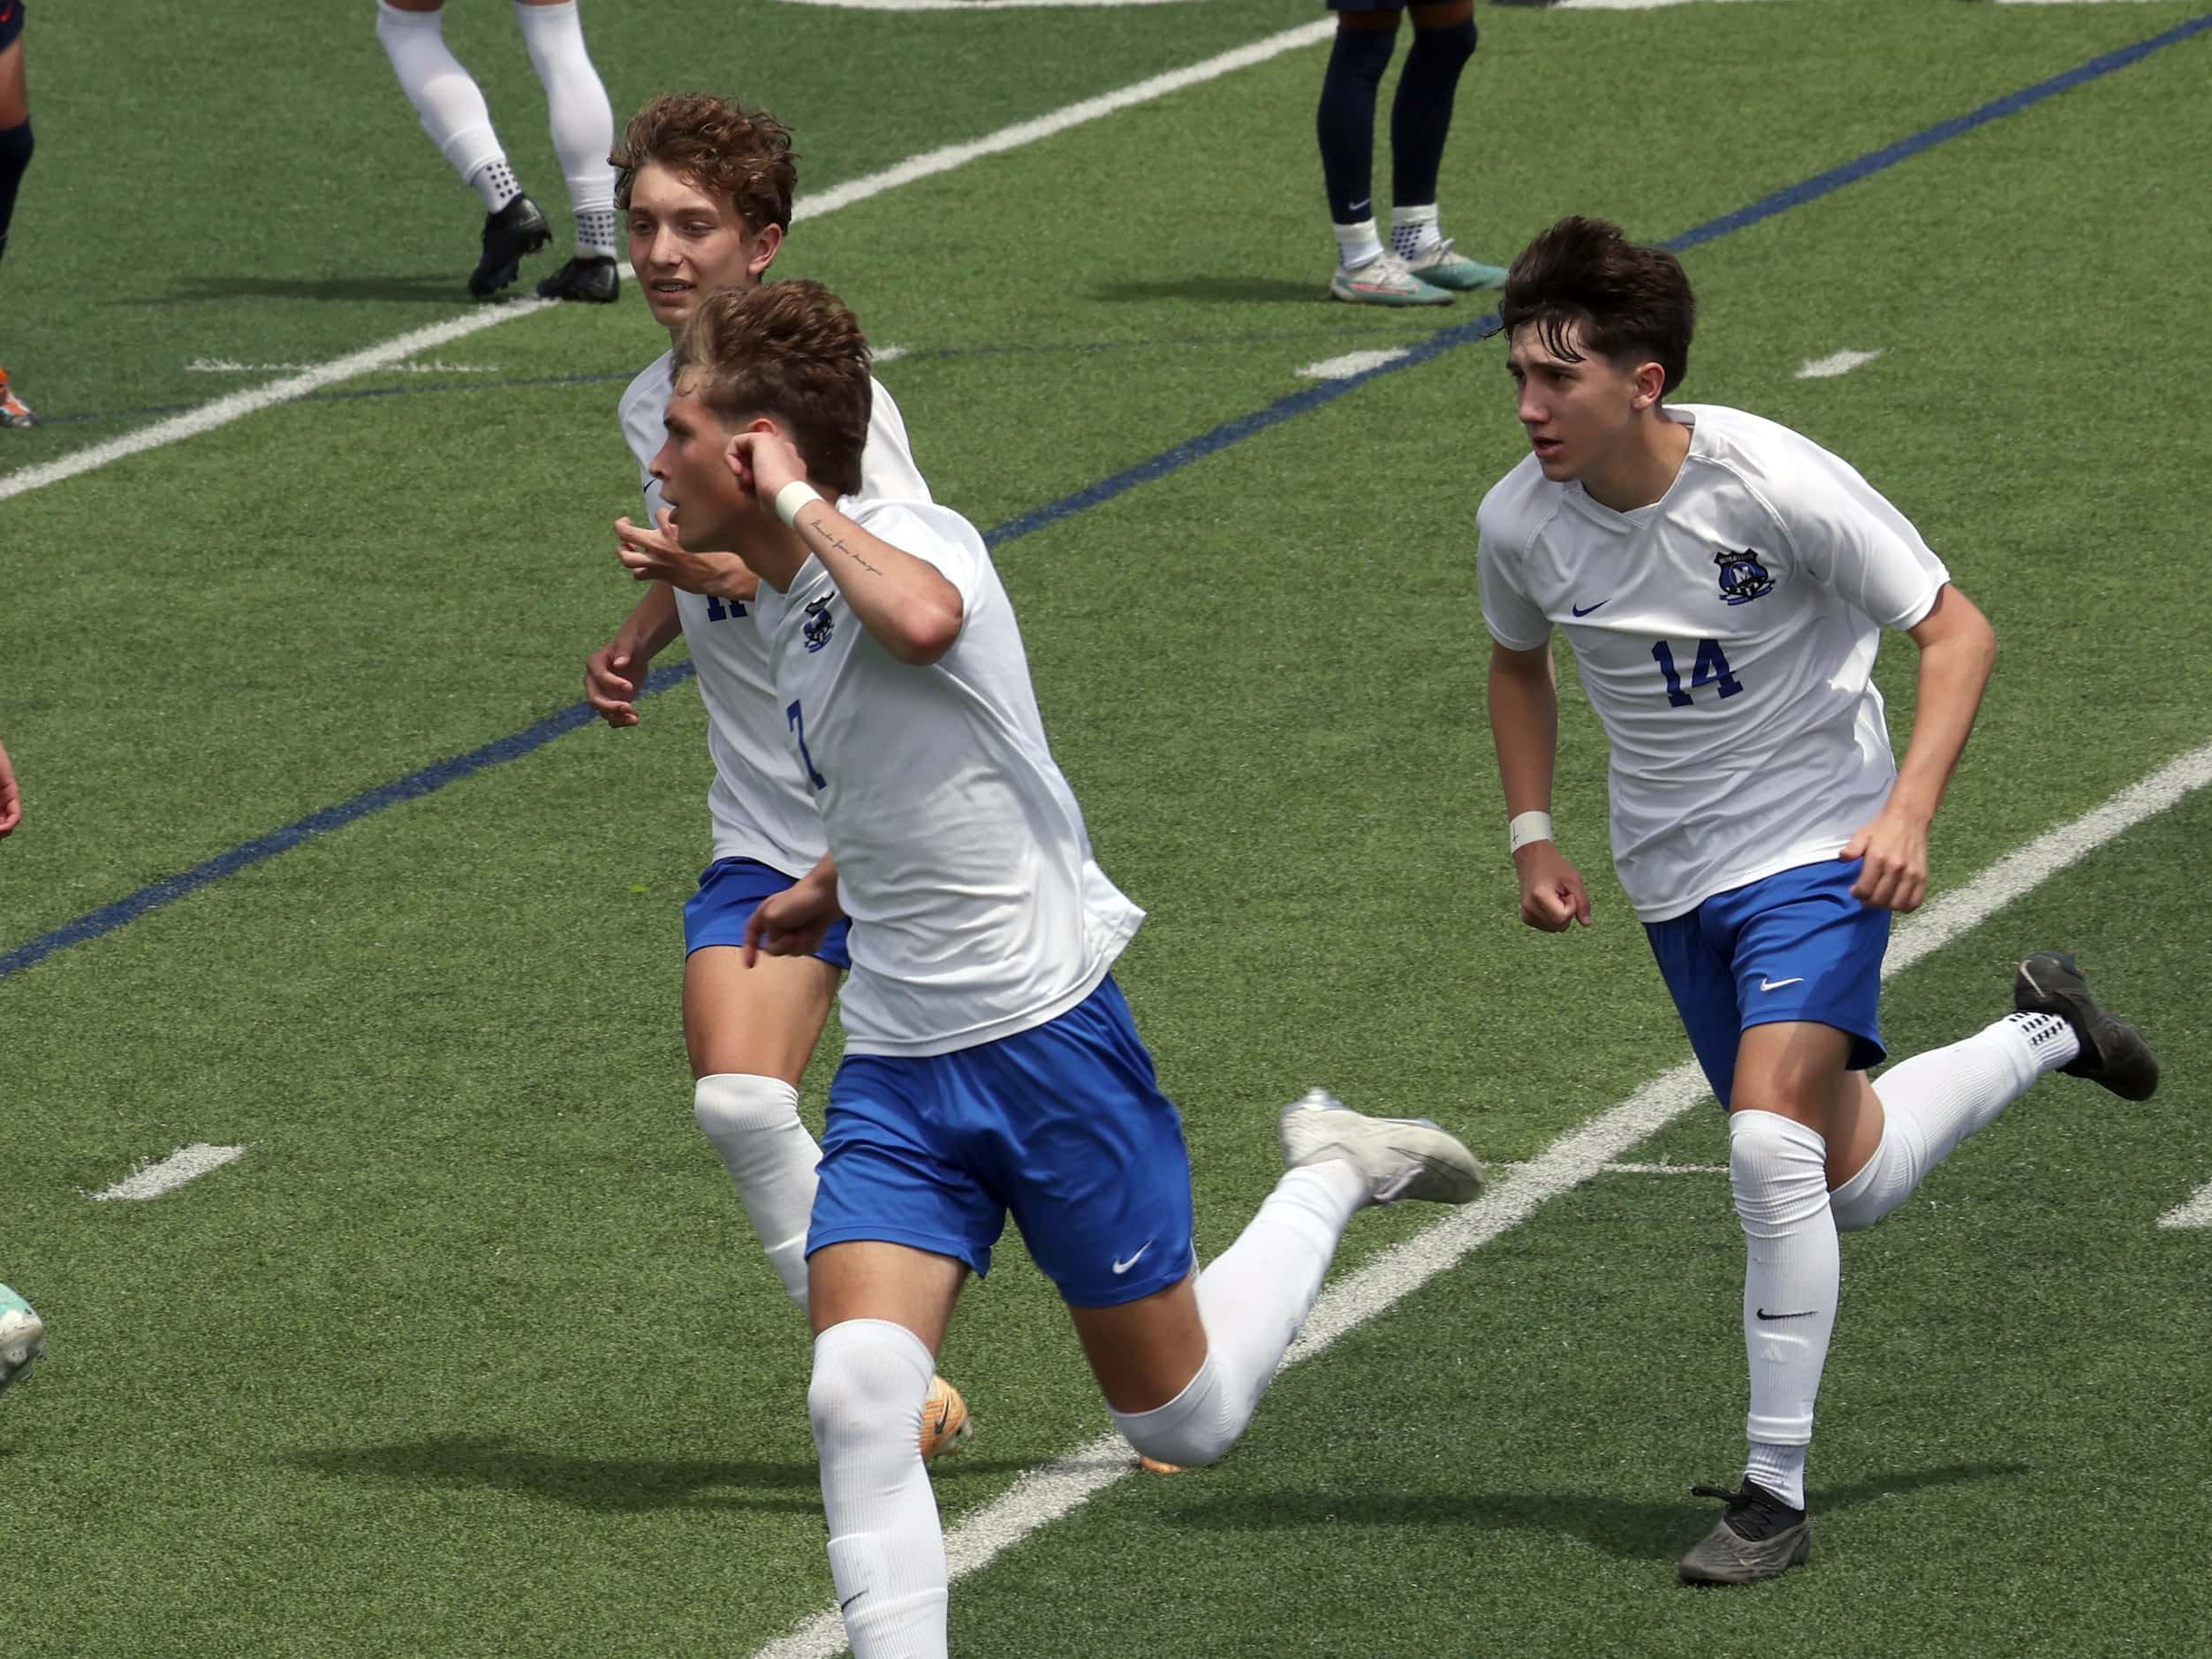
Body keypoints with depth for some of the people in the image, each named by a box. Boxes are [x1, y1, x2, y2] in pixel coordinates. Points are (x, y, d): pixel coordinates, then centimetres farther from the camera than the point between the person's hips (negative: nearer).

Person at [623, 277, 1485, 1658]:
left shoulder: (910, 540, -17)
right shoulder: (791, 604, 10)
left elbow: (922, 621, -44)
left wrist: (800, 504, -28)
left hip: (1048, 1037, -7)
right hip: (896, 1070, 7)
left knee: (1188, 1423, 9)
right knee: (859, 1395, -17)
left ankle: (1333, 1176, 32)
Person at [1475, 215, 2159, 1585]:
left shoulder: (1775, 484, -24)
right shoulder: (1520, 523, -10)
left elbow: (1957, 629, -16)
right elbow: (1521, 661, 14)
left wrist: (1909, 811, -28)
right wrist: (1533, 835, 3)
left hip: (1817, 847, -5)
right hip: (1673, 878, 5)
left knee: (1771, 1133, -24)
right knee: (1848, 1185, 13)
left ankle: (1778, 1492, -14)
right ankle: (2046, 1037, 43)